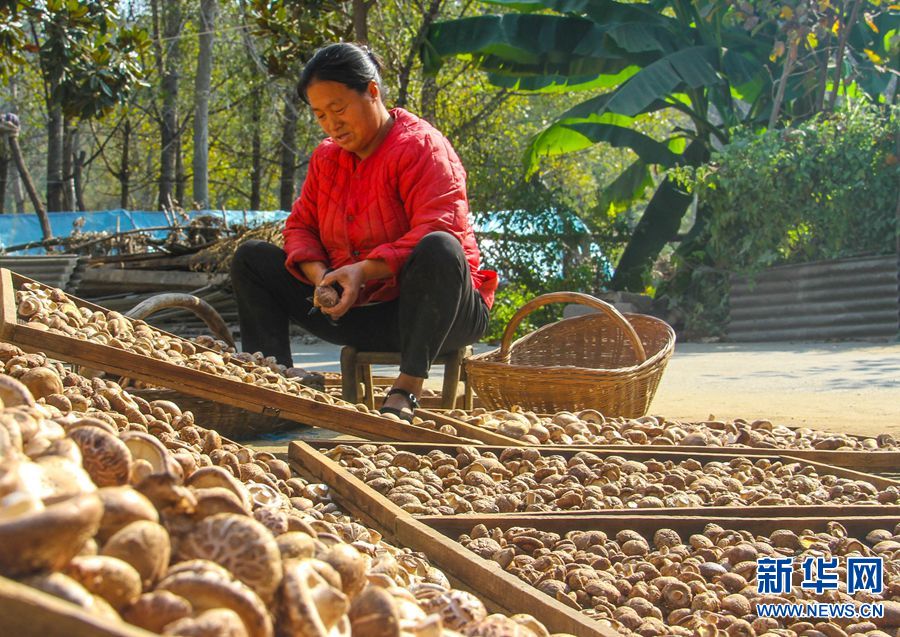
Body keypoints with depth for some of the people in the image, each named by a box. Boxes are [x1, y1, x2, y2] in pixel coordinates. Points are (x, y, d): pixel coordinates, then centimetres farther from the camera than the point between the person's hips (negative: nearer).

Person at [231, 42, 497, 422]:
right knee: (251, 258, -1)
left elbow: (438, 231, -24)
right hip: (358, 312, 6)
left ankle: (405, 391, -41)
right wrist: (320, 275, -13)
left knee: (439, 250, -39)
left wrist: (364, 271, -32)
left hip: (428, 311, -6)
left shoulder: (421, 145, -11)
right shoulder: (326, 157, 11)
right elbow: (300, 226, 10)